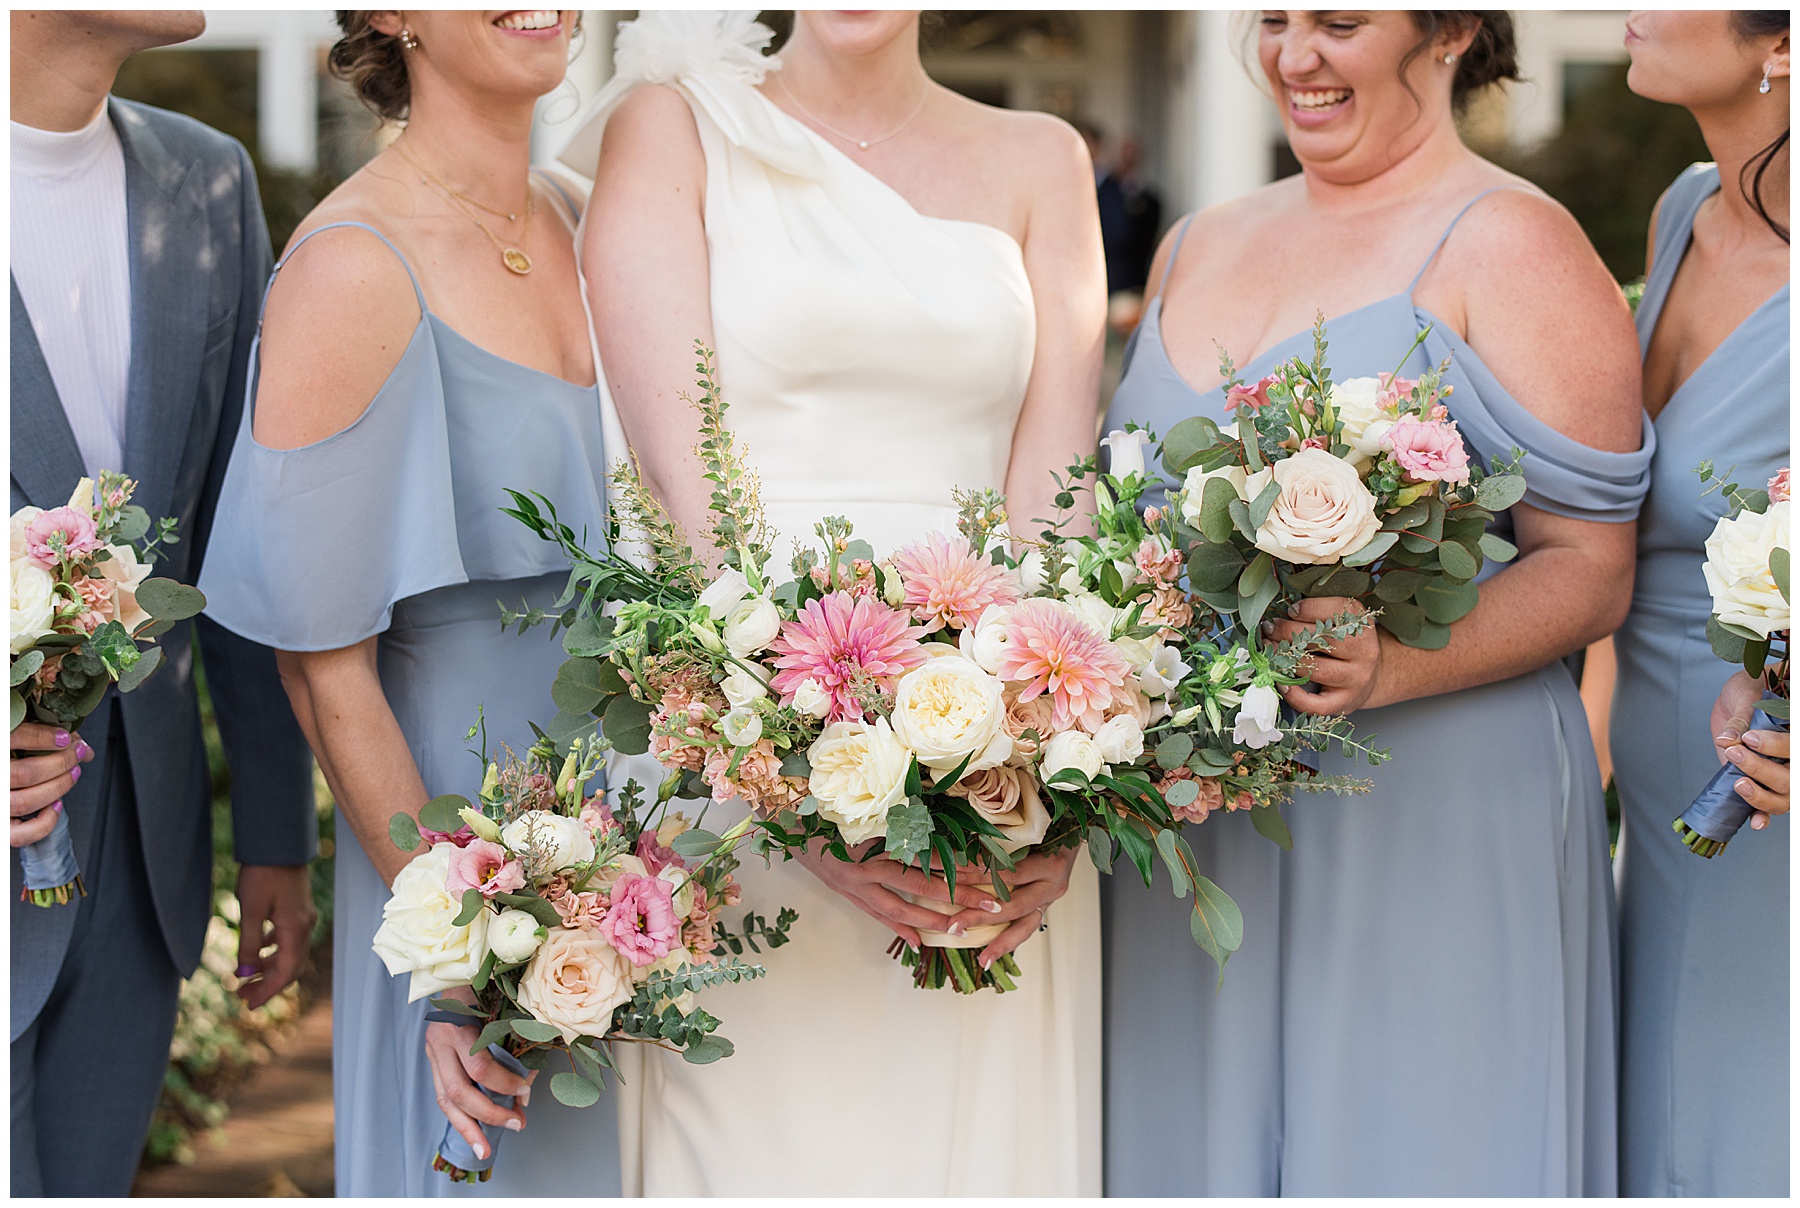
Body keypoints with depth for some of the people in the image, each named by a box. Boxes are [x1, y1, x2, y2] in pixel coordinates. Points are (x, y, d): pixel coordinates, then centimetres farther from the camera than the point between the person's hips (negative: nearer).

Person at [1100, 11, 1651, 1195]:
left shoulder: (1511, 246, -5)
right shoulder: (1197, 247, 16)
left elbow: (1590, 570, -9)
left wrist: (1391, 664, -25)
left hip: (1429, 822, -6)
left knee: (1397, 1148, 0)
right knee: (1195, 1145, 9)